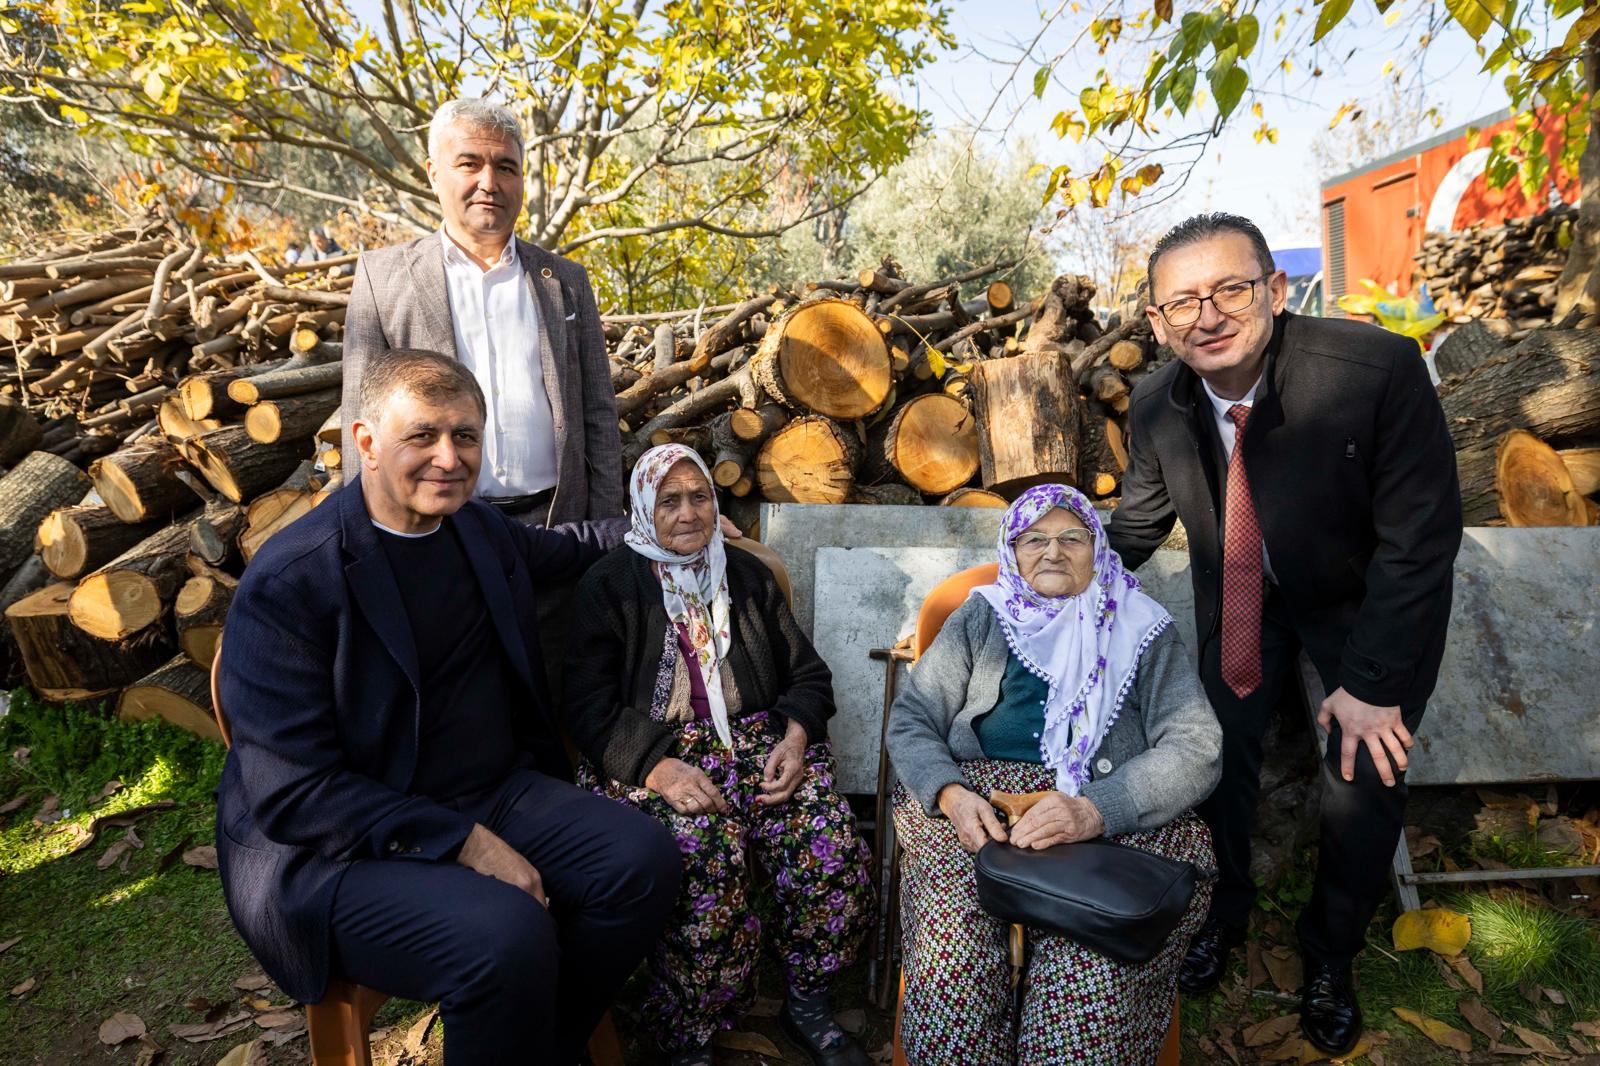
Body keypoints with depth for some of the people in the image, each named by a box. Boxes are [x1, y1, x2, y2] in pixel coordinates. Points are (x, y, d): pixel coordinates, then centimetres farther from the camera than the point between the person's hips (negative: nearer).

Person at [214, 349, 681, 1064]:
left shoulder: (475, 526, 4)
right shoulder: (287, 584, -17)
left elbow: (553, 553, 29)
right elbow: (292, 792, -19)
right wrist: (464, 842, -23)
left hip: (497, 794, 7)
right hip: (340, 850, -6)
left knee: (642, 861, -12)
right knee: (509, 936, -31)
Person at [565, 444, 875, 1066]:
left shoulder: (748, 576, 16)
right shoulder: (609, 585, 5)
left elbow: (807, 673, 16)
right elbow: (590, 705, -4)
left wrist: (796, 737, -5)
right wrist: (661, 768, -20)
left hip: (758, 737, 4)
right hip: (654, 754, -3)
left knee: (828, 841, -23)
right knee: (706, 854, -33)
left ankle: (808, 1007, 1)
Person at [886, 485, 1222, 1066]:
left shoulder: (1143, 630, 13)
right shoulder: (981, 618, 16)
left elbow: (1196, 748, 1)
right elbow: (910, 720, 11)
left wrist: (1095, 810, -17)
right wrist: (951, 793, -11)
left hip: (1115, 821, 0)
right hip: (977, 805, 1)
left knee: (1093, 975, -30)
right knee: (950, 959, -27)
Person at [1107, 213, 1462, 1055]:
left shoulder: (1380, 368, -33)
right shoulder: (1156, 406, -20)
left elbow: (1421, 539, -24)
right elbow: (1137, 527, -2)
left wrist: (1372, 681, -20)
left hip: (1371, 601, -2)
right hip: (1239, 599, 3)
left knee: (1365, 778, 0)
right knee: (1220, 750, 4)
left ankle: (1329, 959, 30)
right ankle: (1225, 914, 36)